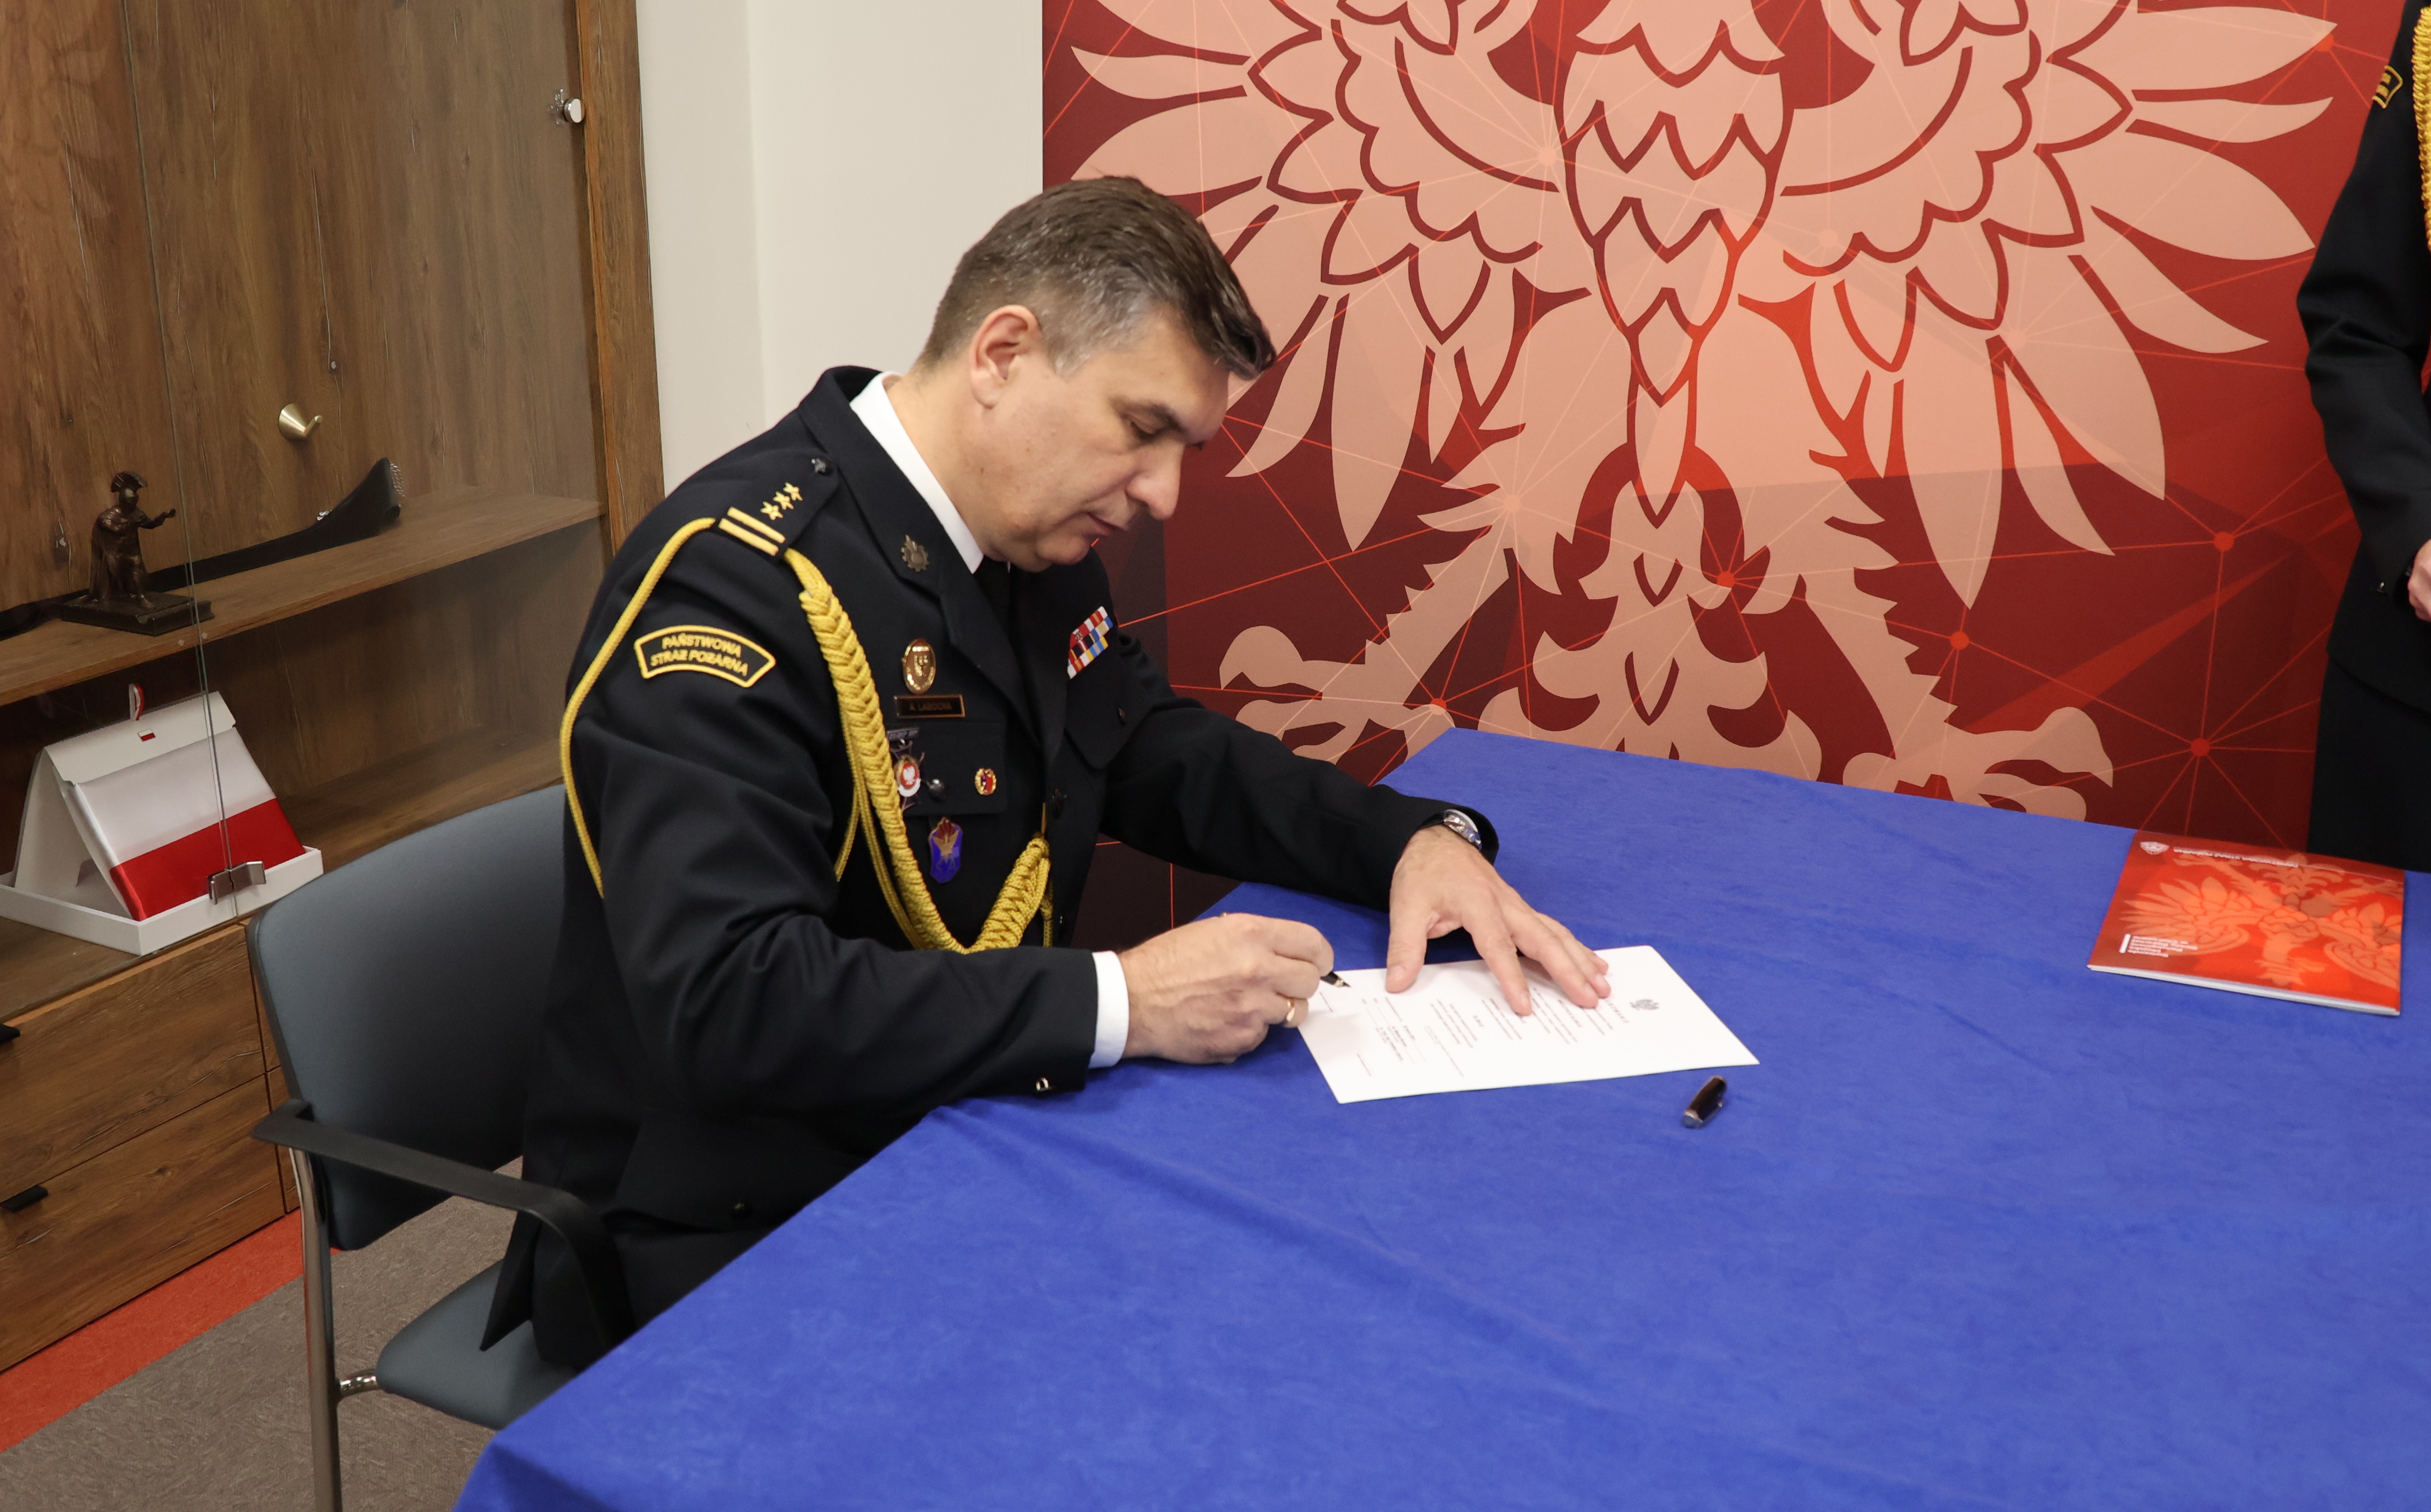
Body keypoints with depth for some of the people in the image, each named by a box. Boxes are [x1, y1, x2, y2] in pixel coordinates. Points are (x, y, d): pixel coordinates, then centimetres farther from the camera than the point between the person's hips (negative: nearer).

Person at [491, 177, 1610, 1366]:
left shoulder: (1035, 542, 3)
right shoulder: (733, 582, -22)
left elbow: (1163, 754, 17)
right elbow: (728, 1002, -30)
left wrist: (1414, 841, -1)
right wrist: (1120, 1003, -31)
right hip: (732, 1239, -8)